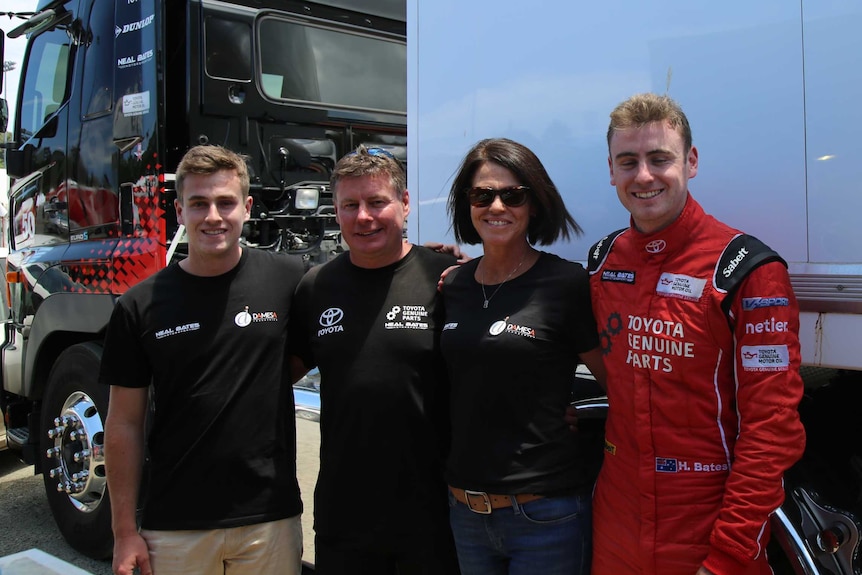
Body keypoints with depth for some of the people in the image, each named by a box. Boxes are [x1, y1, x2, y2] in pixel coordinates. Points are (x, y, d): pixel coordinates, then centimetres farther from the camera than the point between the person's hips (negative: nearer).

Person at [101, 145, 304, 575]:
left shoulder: (287, 280, -5)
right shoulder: (140, 306, -2)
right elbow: (125, 425, 2)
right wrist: (125, 531, 2)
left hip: (270, 518, 0)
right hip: (174, 527, 0)